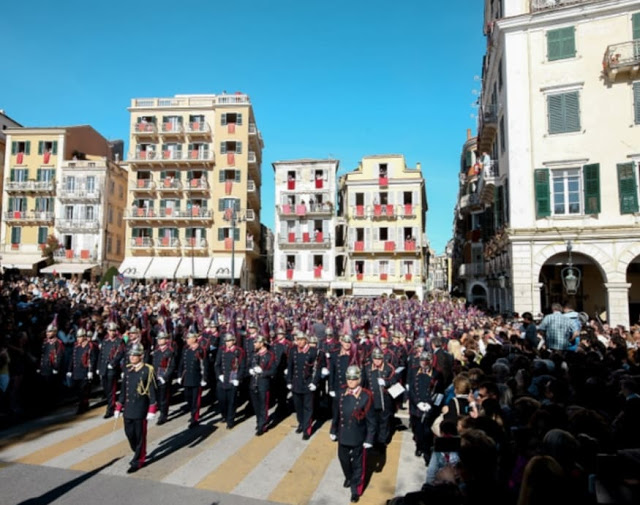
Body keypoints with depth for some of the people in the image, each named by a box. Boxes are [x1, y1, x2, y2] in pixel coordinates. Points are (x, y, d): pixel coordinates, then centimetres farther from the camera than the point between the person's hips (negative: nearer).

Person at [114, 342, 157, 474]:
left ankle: (138, 461, 17)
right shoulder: (127, 369, 5)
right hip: (128, 409, 6)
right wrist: (118, 407, 12)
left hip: (140, 409, -6)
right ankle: (139, 453, 37)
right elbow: (123, 389, 13)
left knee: (140, 435, 4)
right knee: (129, 433, 14)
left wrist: (152, 410, -13)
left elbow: (152, 391, -11)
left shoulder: (148, 370, -11)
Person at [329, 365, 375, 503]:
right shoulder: (342, 392, -7)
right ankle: (349, 478, 52)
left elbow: (370, 420, -13)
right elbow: (336, 413, 3)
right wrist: (333, 431, 9)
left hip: (357, 437, -4)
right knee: (343, 458, 22)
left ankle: (356, 489, 34)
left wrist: (369, 439, -11)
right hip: (343, 435, 4)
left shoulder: (366, 396, -20)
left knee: (357, 464, 13)